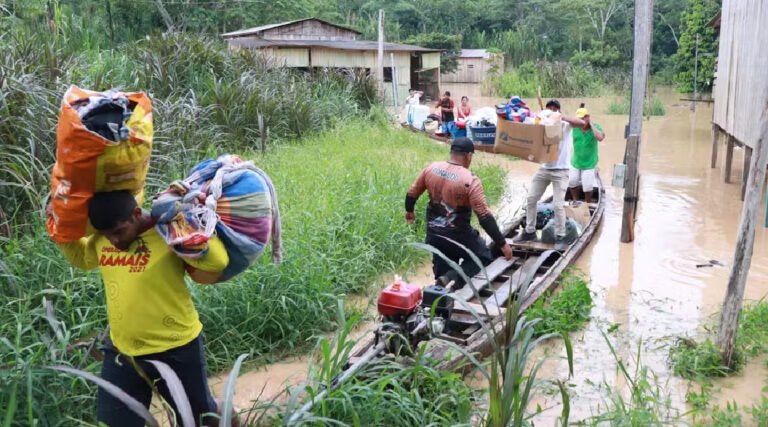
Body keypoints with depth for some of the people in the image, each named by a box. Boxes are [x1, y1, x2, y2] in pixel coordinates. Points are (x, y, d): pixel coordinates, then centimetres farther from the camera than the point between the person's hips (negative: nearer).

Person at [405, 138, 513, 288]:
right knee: (484, 258, 15)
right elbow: (485, 217, -21)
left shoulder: (430, 169, -4)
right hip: (458, 236, -5)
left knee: (444, 272, 21)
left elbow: (412, 193, 9)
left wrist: (409, 211, 30)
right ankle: (452, 279, -9)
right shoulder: (470, 181, -20)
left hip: (434, 235, 6)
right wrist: (502, 244, -13)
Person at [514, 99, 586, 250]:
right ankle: (529, 231, 22)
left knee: (557, 205, -8)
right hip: (544, 169, 4)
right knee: (531, 199, 7)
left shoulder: (566, 124, -2)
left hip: (560, 171, -4)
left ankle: (560, 237, 6)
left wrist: (562, 118, -24)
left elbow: (582, 123, -20)